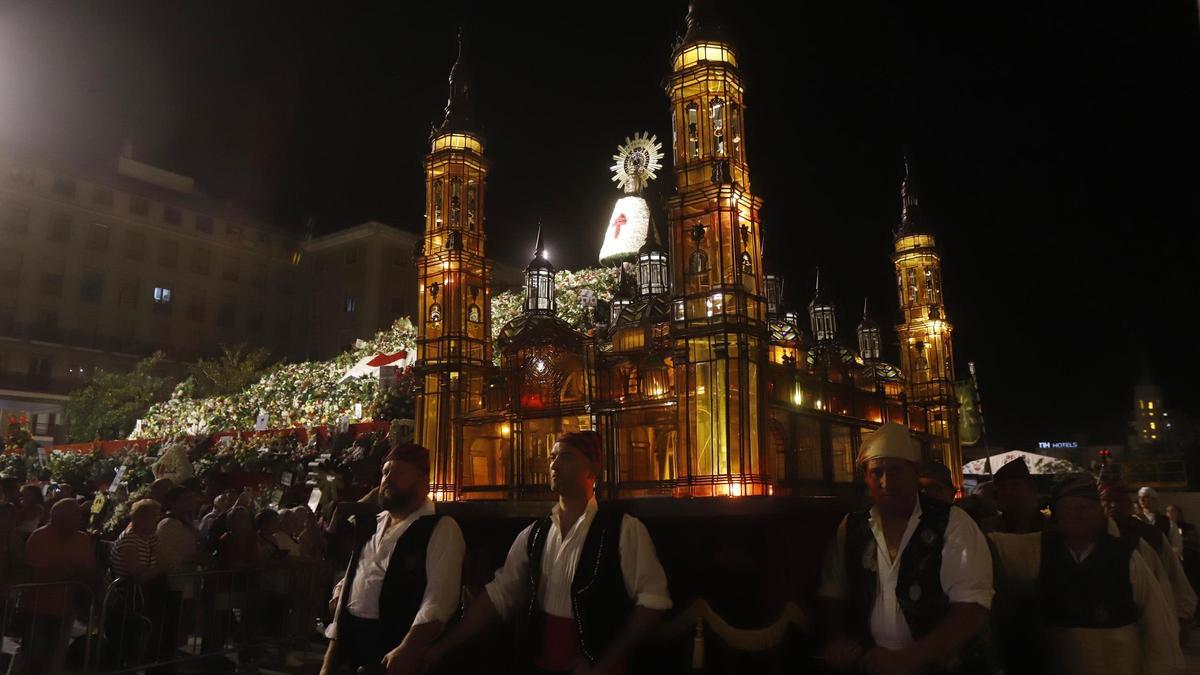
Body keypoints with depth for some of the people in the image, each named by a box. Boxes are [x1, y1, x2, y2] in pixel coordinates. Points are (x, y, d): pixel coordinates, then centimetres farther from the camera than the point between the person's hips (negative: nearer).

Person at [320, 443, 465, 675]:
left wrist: (407, 651, -28)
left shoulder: (442, 529, -10)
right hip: (349, 639, 7)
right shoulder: (372, 525, 14)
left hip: (395, 648, -6)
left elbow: (439, 599, -20)